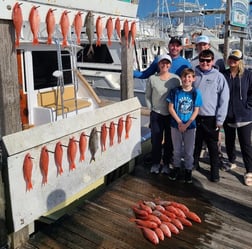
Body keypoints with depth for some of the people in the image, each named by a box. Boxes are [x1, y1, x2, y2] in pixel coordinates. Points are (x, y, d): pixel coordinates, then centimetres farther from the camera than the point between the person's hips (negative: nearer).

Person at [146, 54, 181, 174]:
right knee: (156, 140, 6)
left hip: (171, 115, 0)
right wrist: (151, 109, 2)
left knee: (169, 141, 10)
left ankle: (166, 164, 26)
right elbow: (147, 96, 6)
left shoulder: (176, 79, -3)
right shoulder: (152, 79, -2)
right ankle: (155, 163, 23)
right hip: (156, 114, 0)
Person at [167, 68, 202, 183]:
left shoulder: (196, 93, -6)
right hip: (176, 125, 0)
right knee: (177, 149, 14)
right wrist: (180, 123, -13)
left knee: (189, 151, 10)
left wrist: (186, 124, -15)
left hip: (190, 126, 0)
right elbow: (171, 108, -6)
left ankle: (188, 170, 27)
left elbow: (196, 111, -5)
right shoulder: (175, 91, -6)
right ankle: (176, 167, 33)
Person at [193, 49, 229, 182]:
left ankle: (215, 171, 21)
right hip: (194, 117, 2)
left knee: (213, 146, 8)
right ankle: (193, 164, 34)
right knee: (195, 144, 16)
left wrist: (220, 119, -8)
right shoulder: (193, 75, 1)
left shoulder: (219, 77, -5)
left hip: (211, 118, -2)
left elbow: (224, 99, -5)